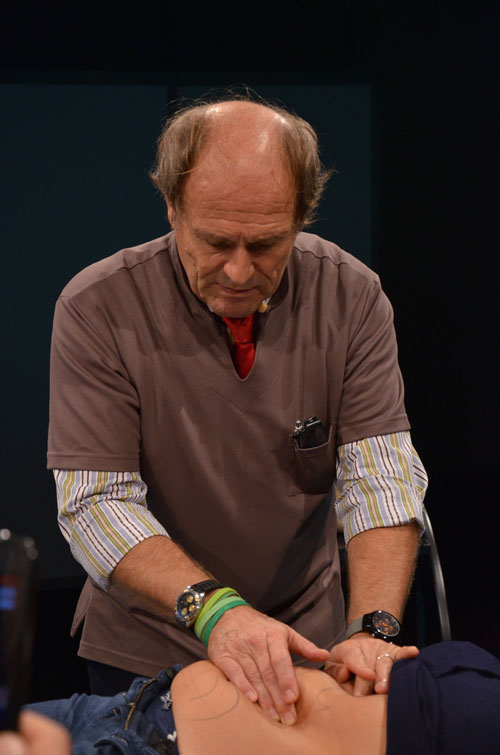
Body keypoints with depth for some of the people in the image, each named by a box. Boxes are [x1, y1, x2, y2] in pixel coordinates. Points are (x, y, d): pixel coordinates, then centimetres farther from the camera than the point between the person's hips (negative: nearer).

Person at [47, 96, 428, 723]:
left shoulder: (351, 296, -12)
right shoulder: (96, 309, -18)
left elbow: (381, 473, -16)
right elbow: (96, 501, -22)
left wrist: (373, 629, -33)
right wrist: (215, 608, -37)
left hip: (308, 637, 2)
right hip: (143, 650, -2)